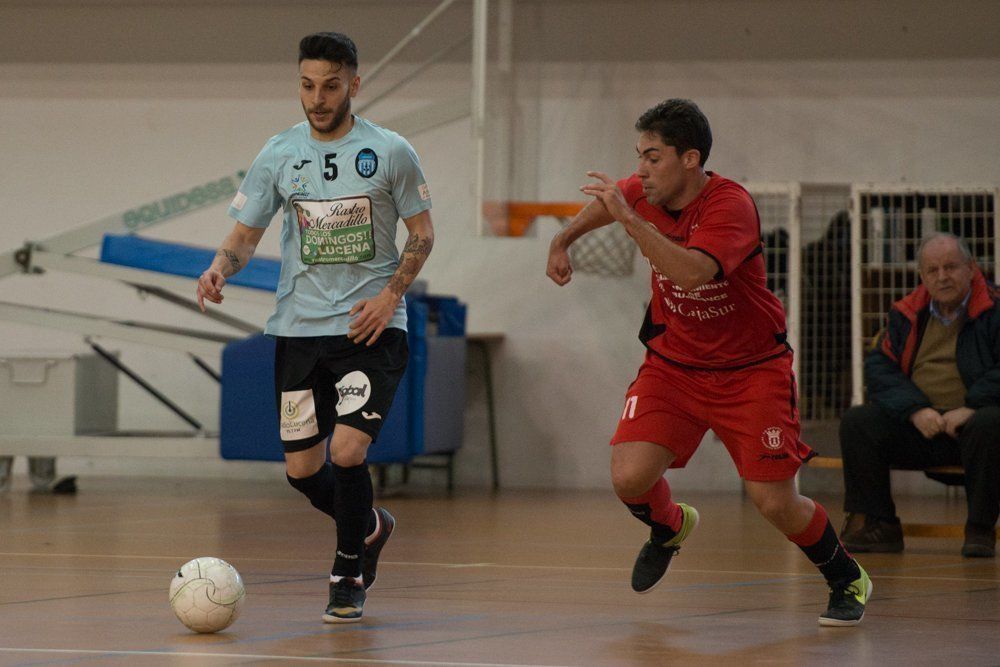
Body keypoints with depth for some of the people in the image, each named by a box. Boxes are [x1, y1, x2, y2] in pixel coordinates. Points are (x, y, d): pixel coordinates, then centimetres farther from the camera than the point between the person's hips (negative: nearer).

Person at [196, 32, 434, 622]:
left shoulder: (390, 151, -3)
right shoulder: (279, 155, 3)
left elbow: (422, 234, 4)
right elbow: (246, 234, 7)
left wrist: (391, 294, -10)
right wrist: (222, 267, -15)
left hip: (371, 328, -3)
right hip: (299, 327, 3)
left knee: (347, 452, -17)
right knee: (302, 468, 5)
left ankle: (349, 574, 7)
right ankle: (371, 528, 37)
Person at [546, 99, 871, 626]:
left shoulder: (731, 206, -26)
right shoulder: (645, 193, -6)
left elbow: (692, 272, -44)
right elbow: (605, 203, 21)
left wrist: (629, 218, -43)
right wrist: (563, 240, 7)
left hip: (750, 370, -5)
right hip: (672, 362, 5)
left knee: (776, 504, -7)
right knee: (629, 478, -15)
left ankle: (846, 580, 22)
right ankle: (668, 527, 22)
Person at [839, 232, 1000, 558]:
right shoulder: (906, 314, 12)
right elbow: (879, 366, 4)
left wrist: (972, 409, -22)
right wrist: (915, 410, -12)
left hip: (968, 424, -4)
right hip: (916, 427, 4)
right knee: (856, 421, -16)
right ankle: (876, 525, -10)